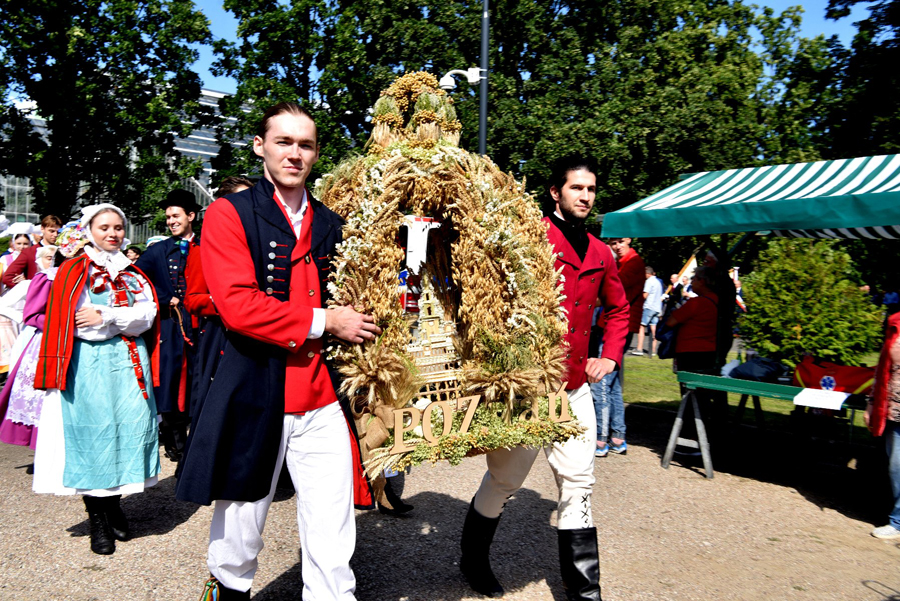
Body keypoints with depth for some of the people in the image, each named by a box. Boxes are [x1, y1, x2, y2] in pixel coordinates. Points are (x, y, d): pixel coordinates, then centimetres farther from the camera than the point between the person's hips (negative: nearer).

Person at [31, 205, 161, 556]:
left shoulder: (132, 273, 15)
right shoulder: (74, 271, 4)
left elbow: (147, 313, -1)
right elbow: (78, 323, -7)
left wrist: (106, 317, -12)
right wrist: (125, 319, -7)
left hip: (130, 362, 4)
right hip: (91, 364, -3)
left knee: (128, 428, 2)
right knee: (93, 430, -3)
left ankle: (114, 506, 19)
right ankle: (97, 519, 8)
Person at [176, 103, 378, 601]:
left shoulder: (331, 225, 14)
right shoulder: (229, 213, 0)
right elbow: (237, 304, -13)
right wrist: (322, 321, -12)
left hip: (322, 397, 3)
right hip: (251, 395, -3)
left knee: (332, 553, 2)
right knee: (239, 535, 14)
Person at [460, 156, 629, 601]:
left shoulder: (600, 254, 14)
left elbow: (619, 308, 26)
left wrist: (610, 355, 15)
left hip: (576, 386, 6)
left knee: (577, 484, 8)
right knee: (505, 478, 8)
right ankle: (473, 559, 34)